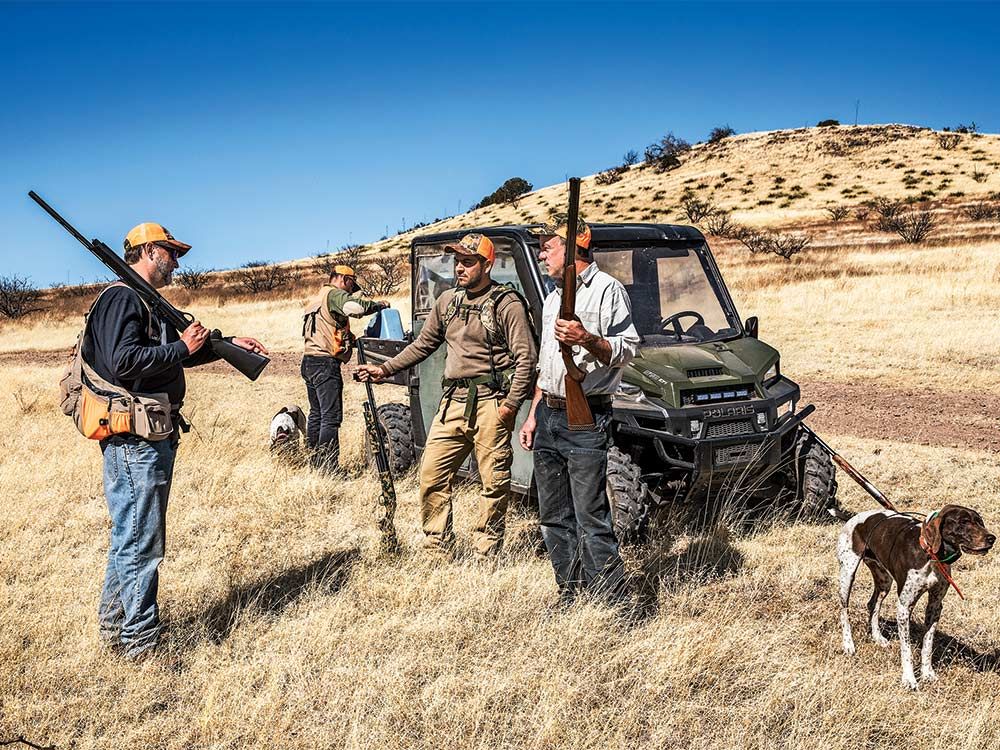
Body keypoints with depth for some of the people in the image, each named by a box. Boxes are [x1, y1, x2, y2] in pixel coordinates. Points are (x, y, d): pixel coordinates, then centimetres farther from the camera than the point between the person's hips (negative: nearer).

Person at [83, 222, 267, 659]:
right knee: (141, 543, -5)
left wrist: (227, 344, 20)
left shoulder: (149, 303, 20)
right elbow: (124, 361, -25)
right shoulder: (122, 299, -12)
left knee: (129, 538, 18)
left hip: (153, 437, 11)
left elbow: (178, 354, 29)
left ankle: (116, 630, 29)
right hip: (134, 439, -11)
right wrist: (182, 347, -17)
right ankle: (140, 644, 3)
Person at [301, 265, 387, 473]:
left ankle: (313, 462, 20)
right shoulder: (334, 295, -7)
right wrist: (378, 305, -12)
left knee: (316, 413, 16)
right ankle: (329, 469, -11)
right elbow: (355, 307, -28)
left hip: (309, 361, 10)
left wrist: (349, 340, 19)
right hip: (325, 363, -10)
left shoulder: (317, 297, 23)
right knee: (332, 417, -10)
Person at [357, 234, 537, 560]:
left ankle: (484, 555, 13)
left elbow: (525, 358, -10)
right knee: (432, 476, 5)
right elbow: (423, 345, 23)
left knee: (494, 483, 1)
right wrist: (385, 369, 17)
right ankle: (438, 552, 15)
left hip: (489, 404, -6)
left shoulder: (507, 304, -6)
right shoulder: (448, 301, 14)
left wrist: (511, 404, -18)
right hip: (452, 402, 6)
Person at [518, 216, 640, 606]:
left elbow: (626, 350, -11)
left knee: (591, 517, -9)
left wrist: (587, 339, -27)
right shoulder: (554, 297, 20)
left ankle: (614, 604, -2)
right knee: (554, 516, 11)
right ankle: (570, 596, 21)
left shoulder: (607, 289, -5)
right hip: (548, 415, 8)